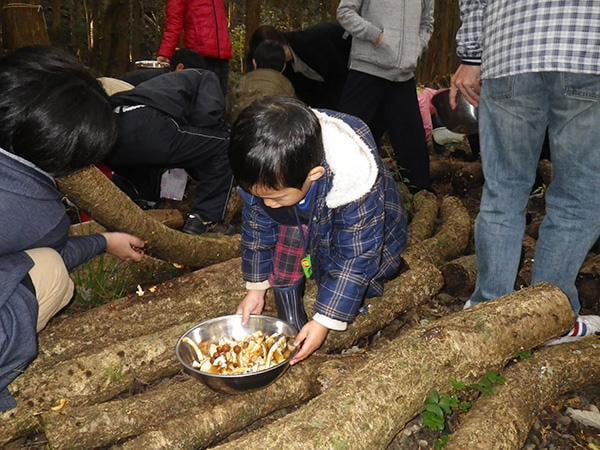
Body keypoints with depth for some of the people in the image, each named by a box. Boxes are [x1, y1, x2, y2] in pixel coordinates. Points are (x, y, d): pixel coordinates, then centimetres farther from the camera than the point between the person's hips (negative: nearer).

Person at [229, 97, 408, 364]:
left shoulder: (356, 187, -41)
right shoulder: (268, 176, -28)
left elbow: (357, 258, -30)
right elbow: (256, 225, -10)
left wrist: (325, 321, -26)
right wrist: (256, 288, -3)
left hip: (364, 240, -2)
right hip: (313, 229, 2)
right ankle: (292, 326, -15)